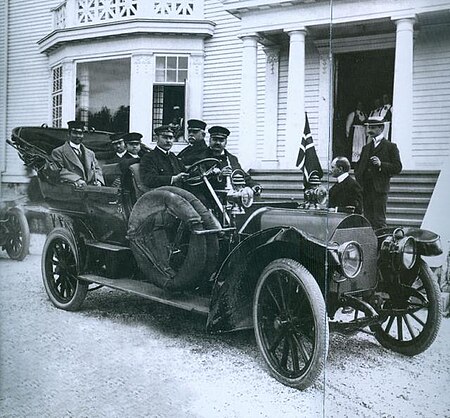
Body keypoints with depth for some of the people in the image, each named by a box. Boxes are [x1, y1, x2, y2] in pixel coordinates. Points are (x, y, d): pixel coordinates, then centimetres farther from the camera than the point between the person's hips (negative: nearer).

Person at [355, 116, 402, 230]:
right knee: (368, 219, 5)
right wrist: (358, 177, 7)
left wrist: (381, 164, -17)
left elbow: (397, 167, -4)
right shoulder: (366, 148, 21)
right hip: (365, 189, 6)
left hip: (379, 188, -5)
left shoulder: (390, 147, 4)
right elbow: (359, 167, 27)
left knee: (379, 221, -7)